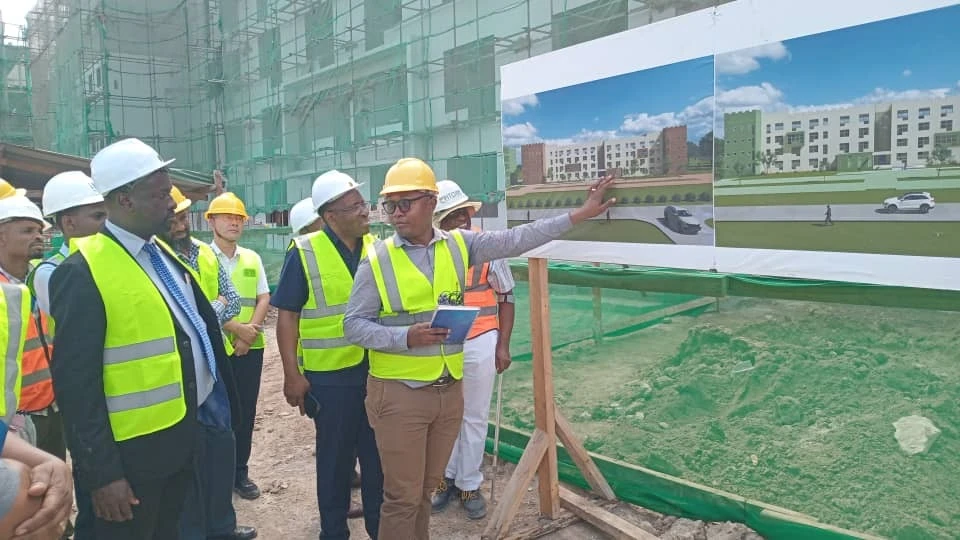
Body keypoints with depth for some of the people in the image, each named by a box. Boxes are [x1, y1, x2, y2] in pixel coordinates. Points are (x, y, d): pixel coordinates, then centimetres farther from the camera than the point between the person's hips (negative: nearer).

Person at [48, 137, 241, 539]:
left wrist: (221, 396, 13)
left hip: (184, 433, 8)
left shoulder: (162, 253, 6)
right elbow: (75, 382, -19)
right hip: (131, 451, -7)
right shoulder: (82, 272, -19)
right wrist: (101, 473, -18)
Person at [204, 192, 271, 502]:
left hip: (250, 347, 4)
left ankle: (240, 473, 22)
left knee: (246, 412, 9)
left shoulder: (252, 258, 10)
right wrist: (237, 328, -16)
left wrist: (250, 332, -9)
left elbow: (264, 299, 5)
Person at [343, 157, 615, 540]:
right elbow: (354, 325, -6)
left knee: (425, 488, 20)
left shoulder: (460, 245, 1)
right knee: (403, 496, 5)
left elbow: (517, 240, 2)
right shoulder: (377, 260, -7)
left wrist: (578, 215, 0)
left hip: (449, 390, 4)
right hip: (398, 394, -3)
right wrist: (405, 338, -21)